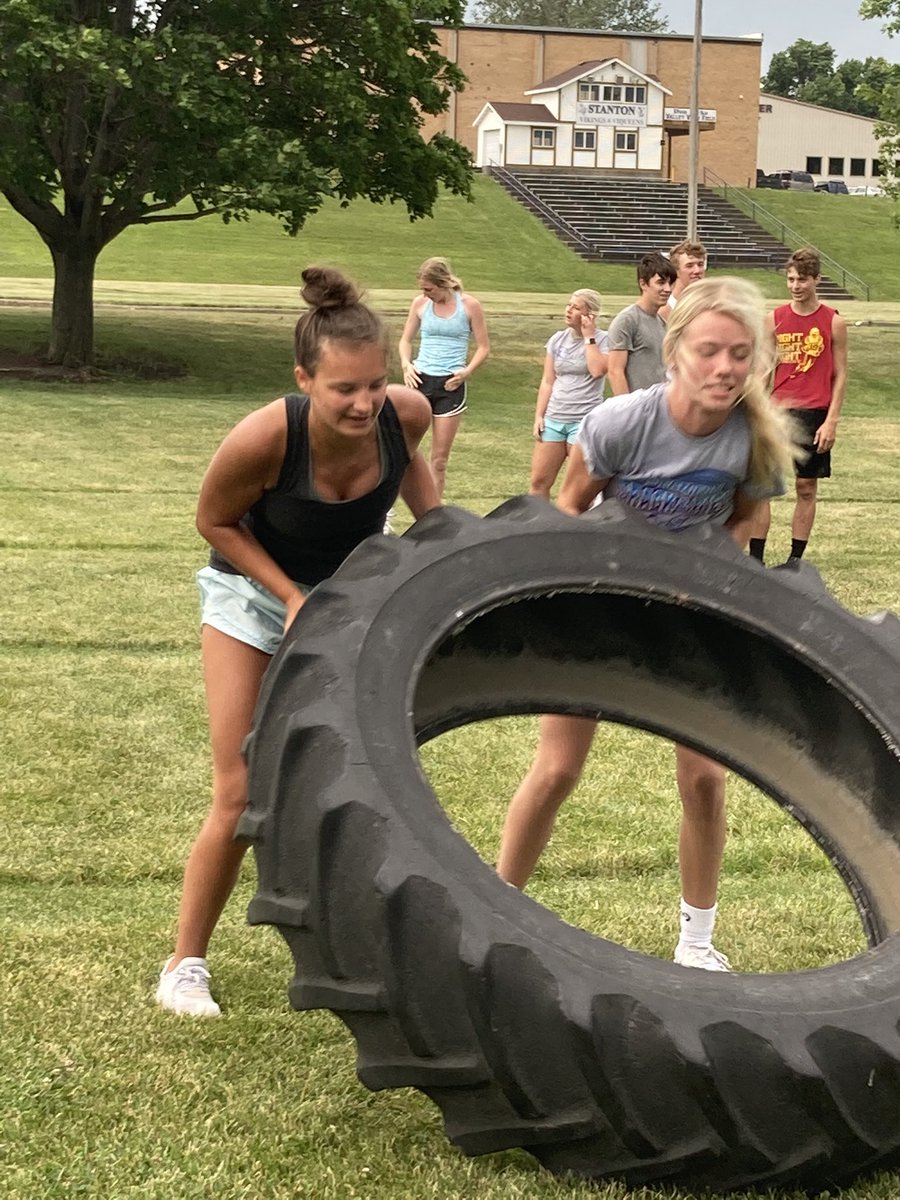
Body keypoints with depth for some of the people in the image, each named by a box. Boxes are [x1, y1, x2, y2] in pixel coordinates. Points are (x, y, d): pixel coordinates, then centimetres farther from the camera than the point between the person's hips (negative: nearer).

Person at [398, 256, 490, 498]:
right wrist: (406, 364, -5)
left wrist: (467, 372, -12)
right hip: (420, 379, 1)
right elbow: (405, 340, 14)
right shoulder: (420, 303, 3)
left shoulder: (469, 305, -2)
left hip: (451, 385, -1)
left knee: (440, 458, 4)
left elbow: (484, 347, 3)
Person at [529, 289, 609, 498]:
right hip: (554, 418, 5)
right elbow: (547, 382, 13)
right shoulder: (558, 340, 11)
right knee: (539, 480, 2)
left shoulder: (602, 340, -2)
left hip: (585, 419, -5)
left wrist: (588, 336, -12)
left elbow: (597, 371, -21)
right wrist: (538, 416, 6)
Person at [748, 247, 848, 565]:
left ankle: (795, 559, 14)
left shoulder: (833, 322, 0)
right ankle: (755, 560, 2)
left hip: (813, 413, -2)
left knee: (806, 487, 4)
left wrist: (831, 421, -6)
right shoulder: (774, 319, 5)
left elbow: (840, 375, 1)